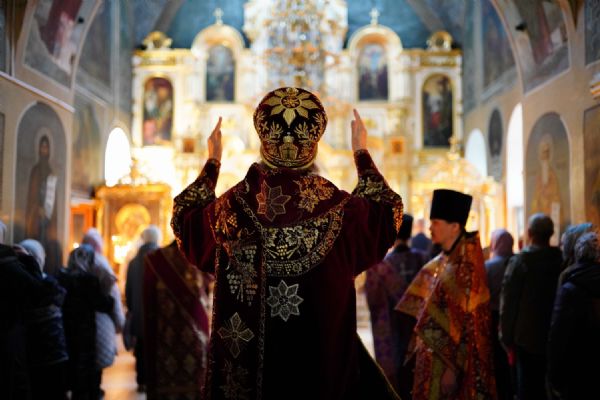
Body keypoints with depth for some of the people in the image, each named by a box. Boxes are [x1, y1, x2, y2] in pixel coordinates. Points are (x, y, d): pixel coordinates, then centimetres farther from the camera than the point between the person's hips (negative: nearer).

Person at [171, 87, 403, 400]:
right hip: (326, 358, 0)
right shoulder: (339, 208, -15)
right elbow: (388, 210, 9)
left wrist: (212, 162, 21)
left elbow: (184, 218, 10)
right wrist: (362, 154, 21)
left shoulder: (234, 206, -13)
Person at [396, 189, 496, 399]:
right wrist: (418, 348, 12)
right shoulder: (439, 264, 9)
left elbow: (468, 324, -17)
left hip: (448, 358, -7)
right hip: (432, 356, 7)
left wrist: (453, 367, -18)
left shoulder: (465, 267, -15)